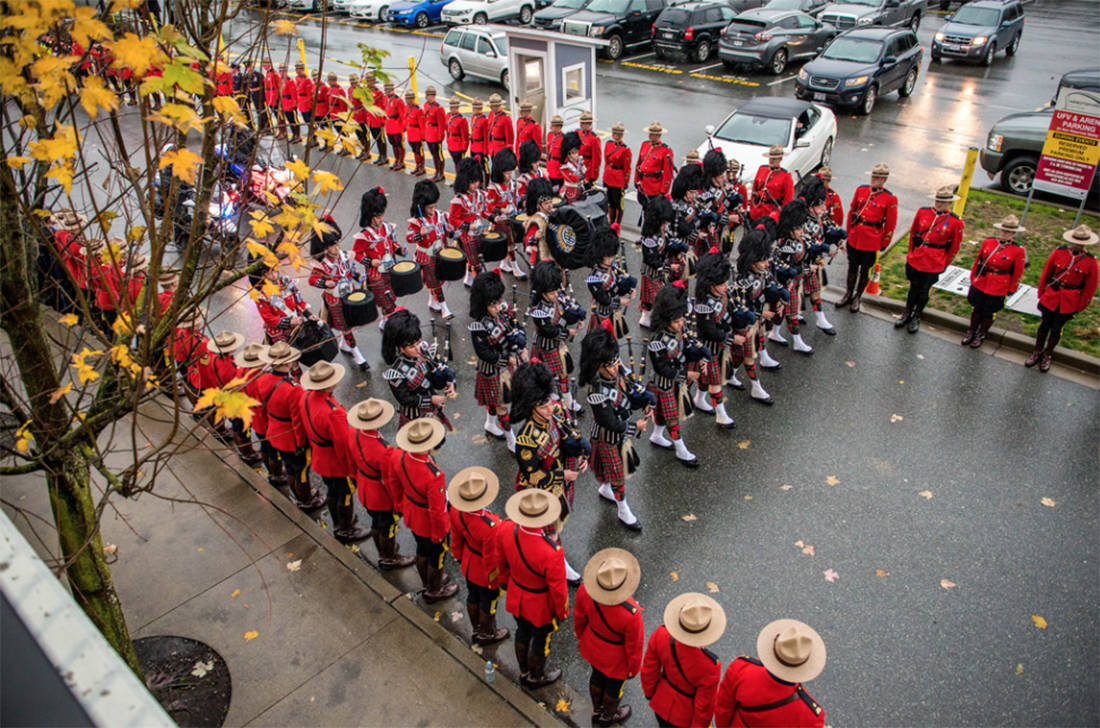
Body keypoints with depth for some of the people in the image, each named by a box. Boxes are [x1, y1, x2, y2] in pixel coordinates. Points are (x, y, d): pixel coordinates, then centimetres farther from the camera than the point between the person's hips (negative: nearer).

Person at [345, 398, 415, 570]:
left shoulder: (354, 434, -17)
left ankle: (382, 553, 53)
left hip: (365, 491, 7)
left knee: (376, 523, 29)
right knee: (387, 527, 19)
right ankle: (389, 560, 43)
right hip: (382, 497, -7)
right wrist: (399, 503, -8)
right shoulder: (384, 451, -39)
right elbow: (391, 480, -24)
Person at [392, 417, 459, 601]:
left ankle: (427, 583, 55)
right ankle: (434, 591, 46)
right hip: (431, 524, -6)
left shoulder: (399, 457, -22)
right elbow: (436, 511, -29)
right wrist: (439, 535, -13)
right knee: (436, 557, 22)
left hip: (412, 517, 7)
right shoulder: (434, 476, -41)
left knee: (422, 551, 30)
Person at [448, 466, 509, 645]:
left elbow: (456, 539, -3)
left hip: (468, 565, 6)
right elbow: (492, 558, -27)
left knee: (472, 597, 30)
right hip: (485, 572, -6)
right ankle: (486, 634, 50)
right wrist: (494, 579, -8)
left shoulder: (456, 510, -23)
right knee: (488, 603, 23)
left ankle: (476, 630, 56)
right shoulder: (490, 527, -43)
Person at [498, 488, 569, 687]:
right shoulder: (552, 552, -41)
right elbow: (557, 588, -24)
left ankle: (524, 672, 57)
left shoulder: (505, 530, -26)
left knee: (522, 633, 30)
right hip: (541, 605, -5)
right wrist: (562, 612, -4)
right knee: (541, 640, 25)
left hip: (516, 596, 5)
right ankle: (536, 677, 53)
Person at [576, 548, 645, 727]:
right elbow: (634, 645, -23)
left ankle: (596, 711, 62)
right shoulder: (631, 614, -43)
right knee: (614, 685, 28)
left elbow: (579, 617, -9)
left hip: (592, 647, 4)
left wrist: (581, 636, 14)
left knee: (597, 676, 33)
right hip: (616, 658, -4)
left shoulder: (585, 590, -32)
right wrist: (634, 669, -1)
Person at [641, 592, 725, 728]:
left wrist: (649, 691, 9)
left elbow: (649, 670, -11)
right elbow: (704, 706, -23)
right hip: (685, 716, -3)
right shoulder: (710, 666, -41)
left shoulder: (660, 634, -32)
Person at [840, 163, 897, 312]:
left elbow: (890, 224, -4)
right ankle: (848, 295, 32)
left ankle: (857, 298, 26)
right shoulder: (861, 190, 1)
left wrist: (884, 244, -1)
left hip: (872, 242, -3)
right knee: (852, 268, 16)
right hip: (854, 238, 3)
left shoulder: (890, 198, -9)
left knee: (865, 271, 10)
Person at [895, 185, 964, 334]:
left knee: (923, 292, 10)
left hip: (934, 265, -2)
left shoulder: (955, 222, -10)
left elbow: (954, 247, -1)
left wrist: (944, 264, 2)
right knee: (913, 288, 16)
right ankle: (907, 315, 35)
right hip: (915, 260, 2)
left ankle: (916, 318, 30)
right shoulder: (922, 212, -3)